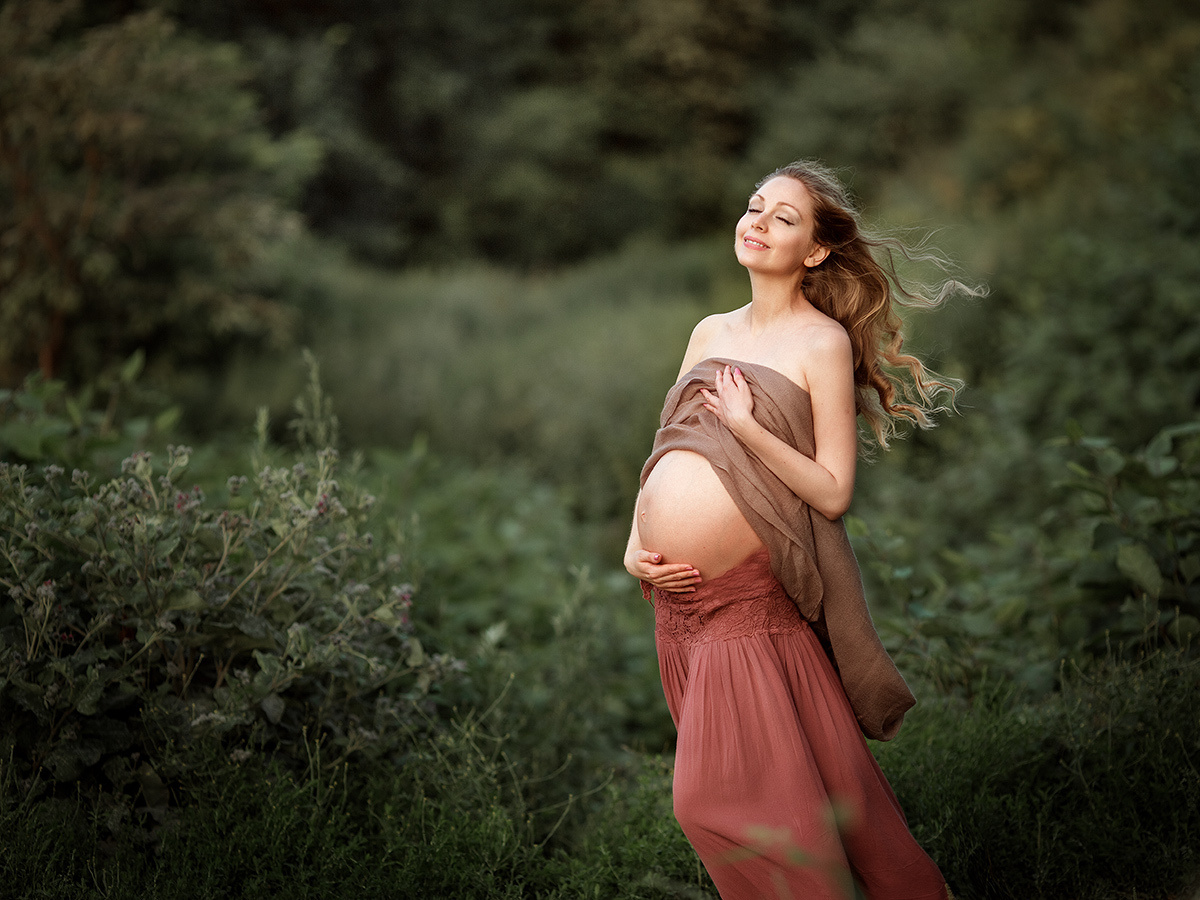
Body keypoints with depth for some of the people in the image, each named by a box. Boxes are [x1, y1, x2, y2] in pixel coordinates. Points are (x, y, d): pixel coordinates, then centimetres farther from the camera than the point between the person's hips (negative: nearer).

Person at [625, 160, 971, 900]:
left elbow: (833, 492, -9)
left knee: (732, 798, -2)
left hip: (749, 604, -7)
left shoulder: (822, 342, -5)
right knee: (711, 796, 14)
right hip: (677, 596, 7)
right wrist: (635, 547, 4)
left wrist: (747, 428, -18)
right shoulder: (710, 332, 13)